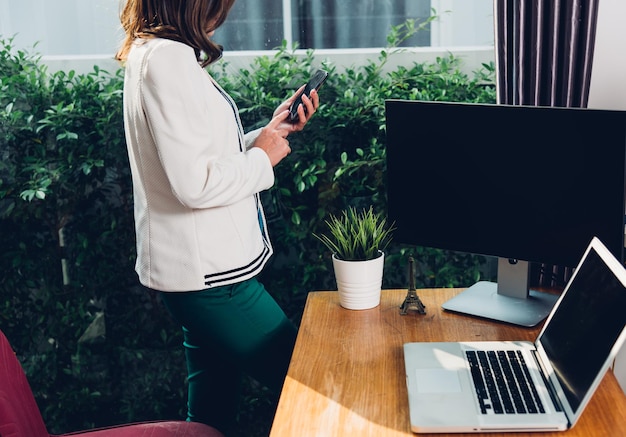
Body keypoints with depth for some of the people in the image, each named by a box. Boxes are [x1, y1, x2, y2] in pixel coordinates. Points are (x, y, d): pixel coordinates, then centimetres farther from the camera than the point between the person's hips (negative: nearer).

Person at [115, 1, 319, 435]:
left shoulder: (157, 54, 14)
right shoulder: (168, 57, -18)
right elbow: (195, 184, -25)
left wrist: (274, 131, 13)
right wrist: (262, 157, -9)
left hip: (203, 266, 11)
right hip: (206, 271, -11)